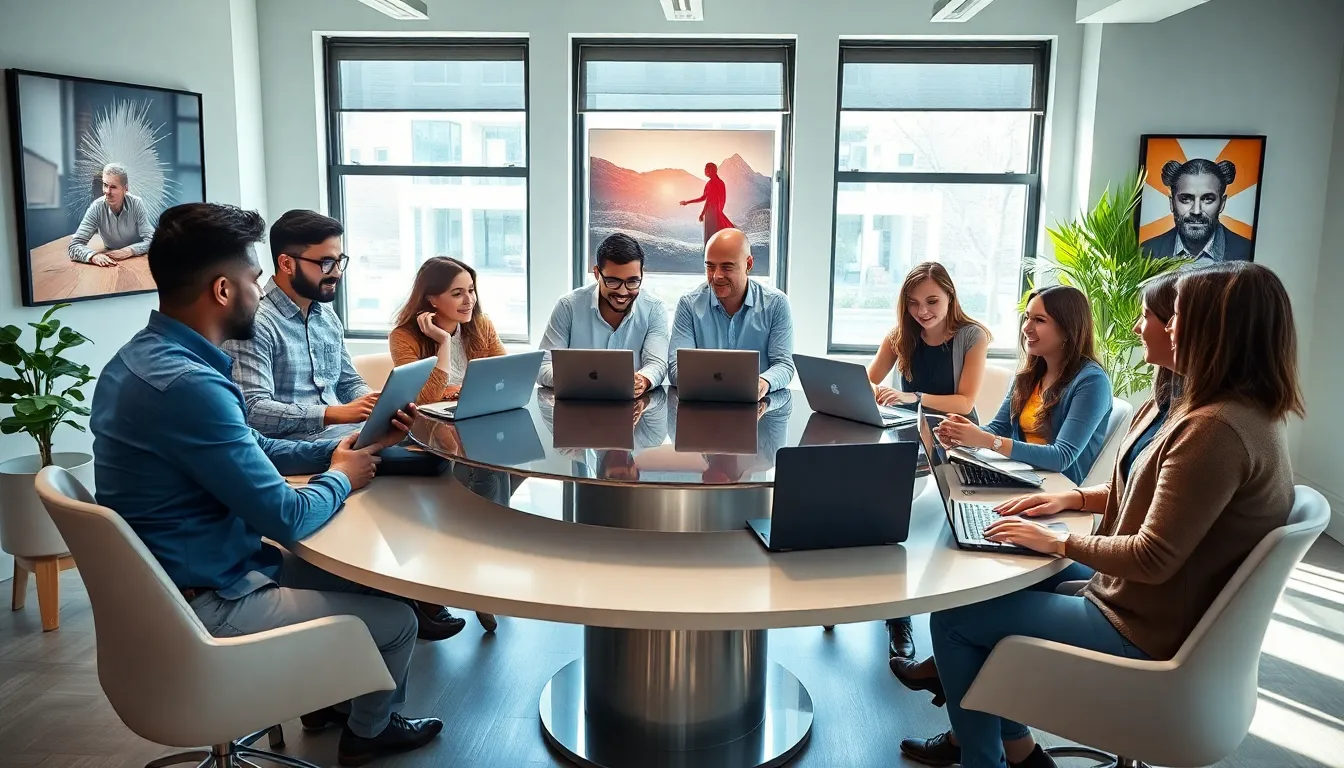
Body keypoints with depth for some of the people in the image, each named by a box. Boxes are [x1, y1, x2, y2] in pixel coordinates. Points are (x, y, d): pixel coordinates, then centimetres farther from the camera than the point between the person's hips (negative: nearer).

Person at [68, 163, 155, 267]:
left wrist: (129, 250, -38)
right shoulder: (96, 208, -17)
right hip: (111, 264, 2)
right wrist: (94, 256, -42)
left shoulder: (136, 204, -17)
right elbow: (74, 246, -20)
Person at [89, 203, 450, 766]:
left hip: (169, 578, 10)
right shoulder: (187, 384, -32)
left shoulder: (142, 356, 1)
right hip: (205, 606, -10)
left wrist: (338, 450, 3)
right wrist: (341, 477, -6)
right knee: (397, 621, 2)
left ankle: (327, 697, 42)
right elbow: (288, 519, -26)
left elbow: (250, 450, 13)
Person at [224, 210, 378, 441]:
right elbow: (253, 410, -20)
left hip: (345, 431, 8)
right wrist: (336, 413, -27)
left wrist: (378, 404, -1)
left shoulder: (328, 316, 15)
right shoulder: (255, 322, -12)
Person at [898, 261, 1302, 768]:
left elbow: (1154, 558, -28)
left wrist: (1058, 542, -15)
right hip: (1143, 602, 10)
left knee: (951, 619, -3)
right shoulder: (1241, 410, 4)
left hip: (1147, 632, -10)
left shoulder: (1217, 430, -30)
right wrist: (1075, 498, 7)